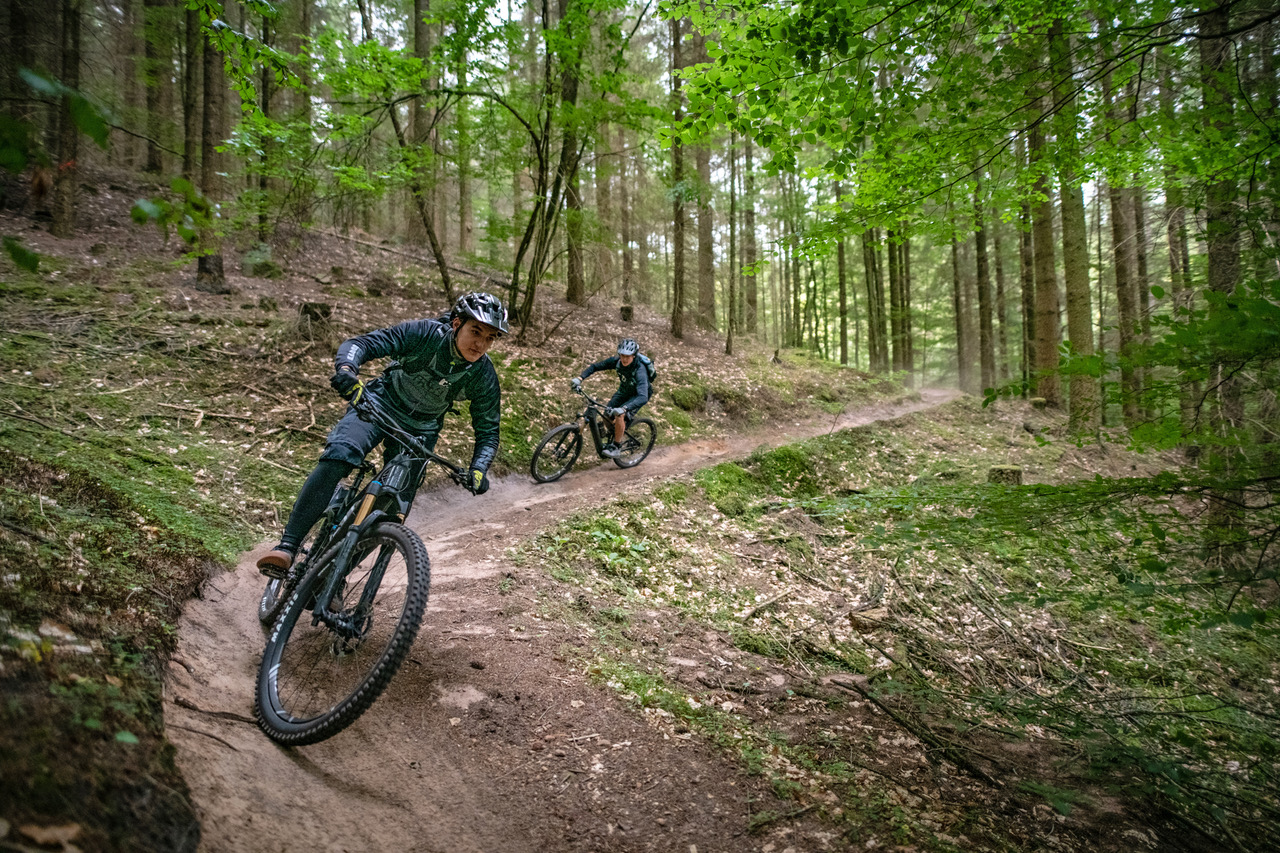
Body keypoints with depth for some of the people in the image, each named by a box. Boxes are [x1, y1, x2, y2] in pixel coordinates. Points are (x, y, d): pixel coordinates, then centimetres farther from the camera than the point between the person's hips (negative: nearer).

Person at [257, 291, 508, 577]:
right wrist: (346, 369, -48)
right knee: (338, 456, -29)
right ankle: (287, 546, -28)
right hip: (380, 404, -2)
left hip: (420, 431, 3)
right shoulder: (424, 333, -23)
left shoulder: (484, 377, -16)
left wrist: (479, 469, -26)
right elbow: (359, 344, -25)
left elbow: (488, 431, -8)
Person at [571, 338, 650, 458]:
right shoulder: (616, 361, -23)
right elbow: (595, 367, -12)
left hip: (637, 395, -6)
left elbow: (643, 397, -49)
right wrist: (579, 378, -28)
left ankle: (616, 446, -8)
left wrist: (623, 409, -63)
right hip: (623, 391, 6)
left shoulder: (639, 370, -38)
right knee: (607, 417, -2)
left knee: (619, 416, -27)